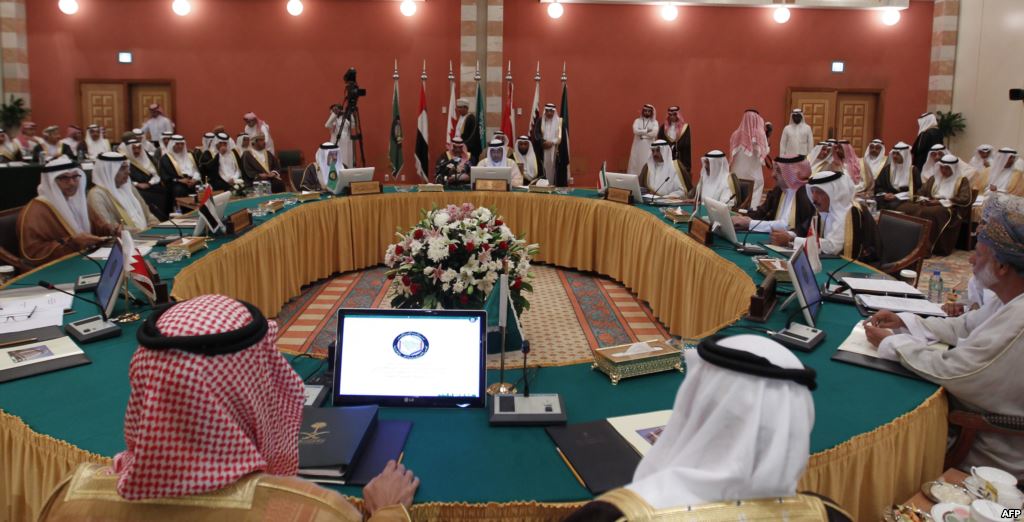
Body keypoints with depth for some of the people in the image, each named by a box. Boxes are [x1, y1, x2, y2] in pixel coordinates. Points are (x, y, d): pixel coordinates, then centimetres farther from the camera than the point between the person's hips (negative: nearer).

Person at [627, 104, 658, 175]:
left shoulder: (654, 122, 5)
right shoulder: (637, 121, 8)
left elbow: (654, 133, -12)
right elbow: (635, 131, -11)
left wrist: (642, 133, -9)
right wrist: (647, 131, -9)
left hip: (649, 147, -1)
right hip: (638, 146, 1)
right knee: (635, 163, 1)